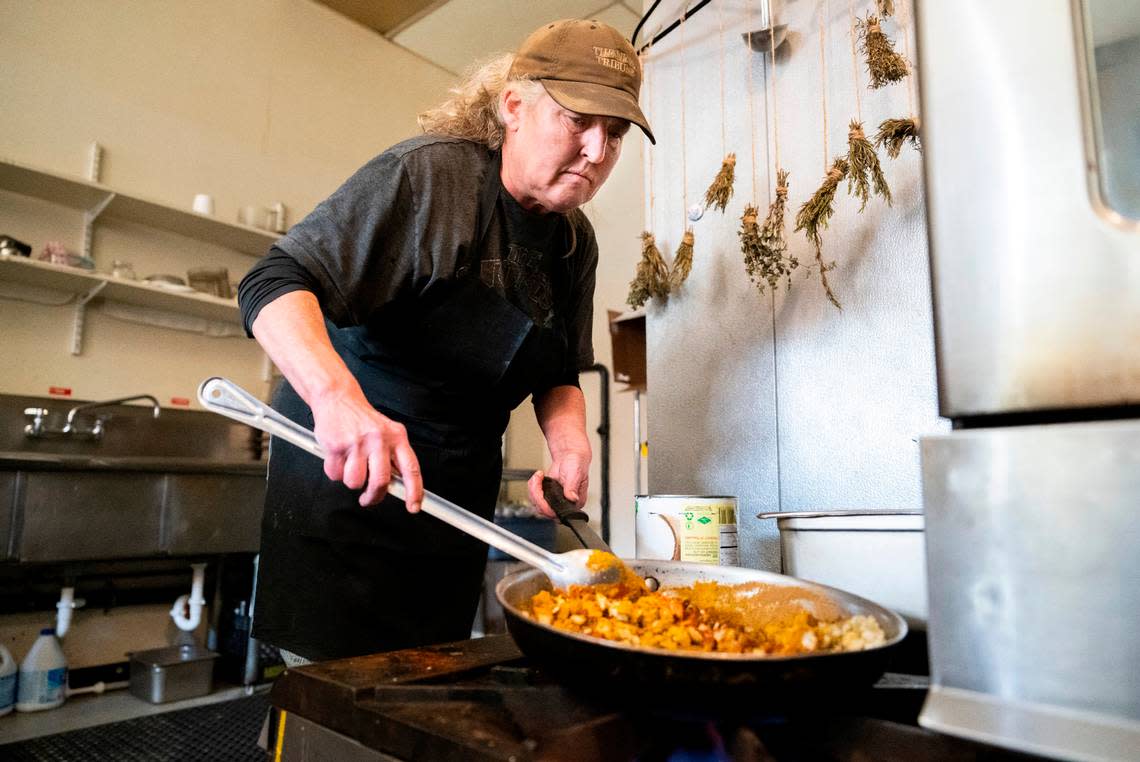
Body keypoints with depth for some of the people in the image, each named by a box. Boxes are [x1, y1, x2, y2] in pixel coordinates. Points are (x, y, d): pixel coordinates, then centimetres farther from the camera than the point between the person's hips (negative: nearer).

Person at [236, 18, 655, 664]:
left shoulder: (576, 242, 3)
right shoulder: (430, 174, -17)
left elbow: (559, 375, 10)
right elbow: (275, 284, -23)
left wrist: (570, 447, -11)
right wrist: (339, 398, -42)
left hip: (461, 493, 6)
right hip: (344, 467, -6)